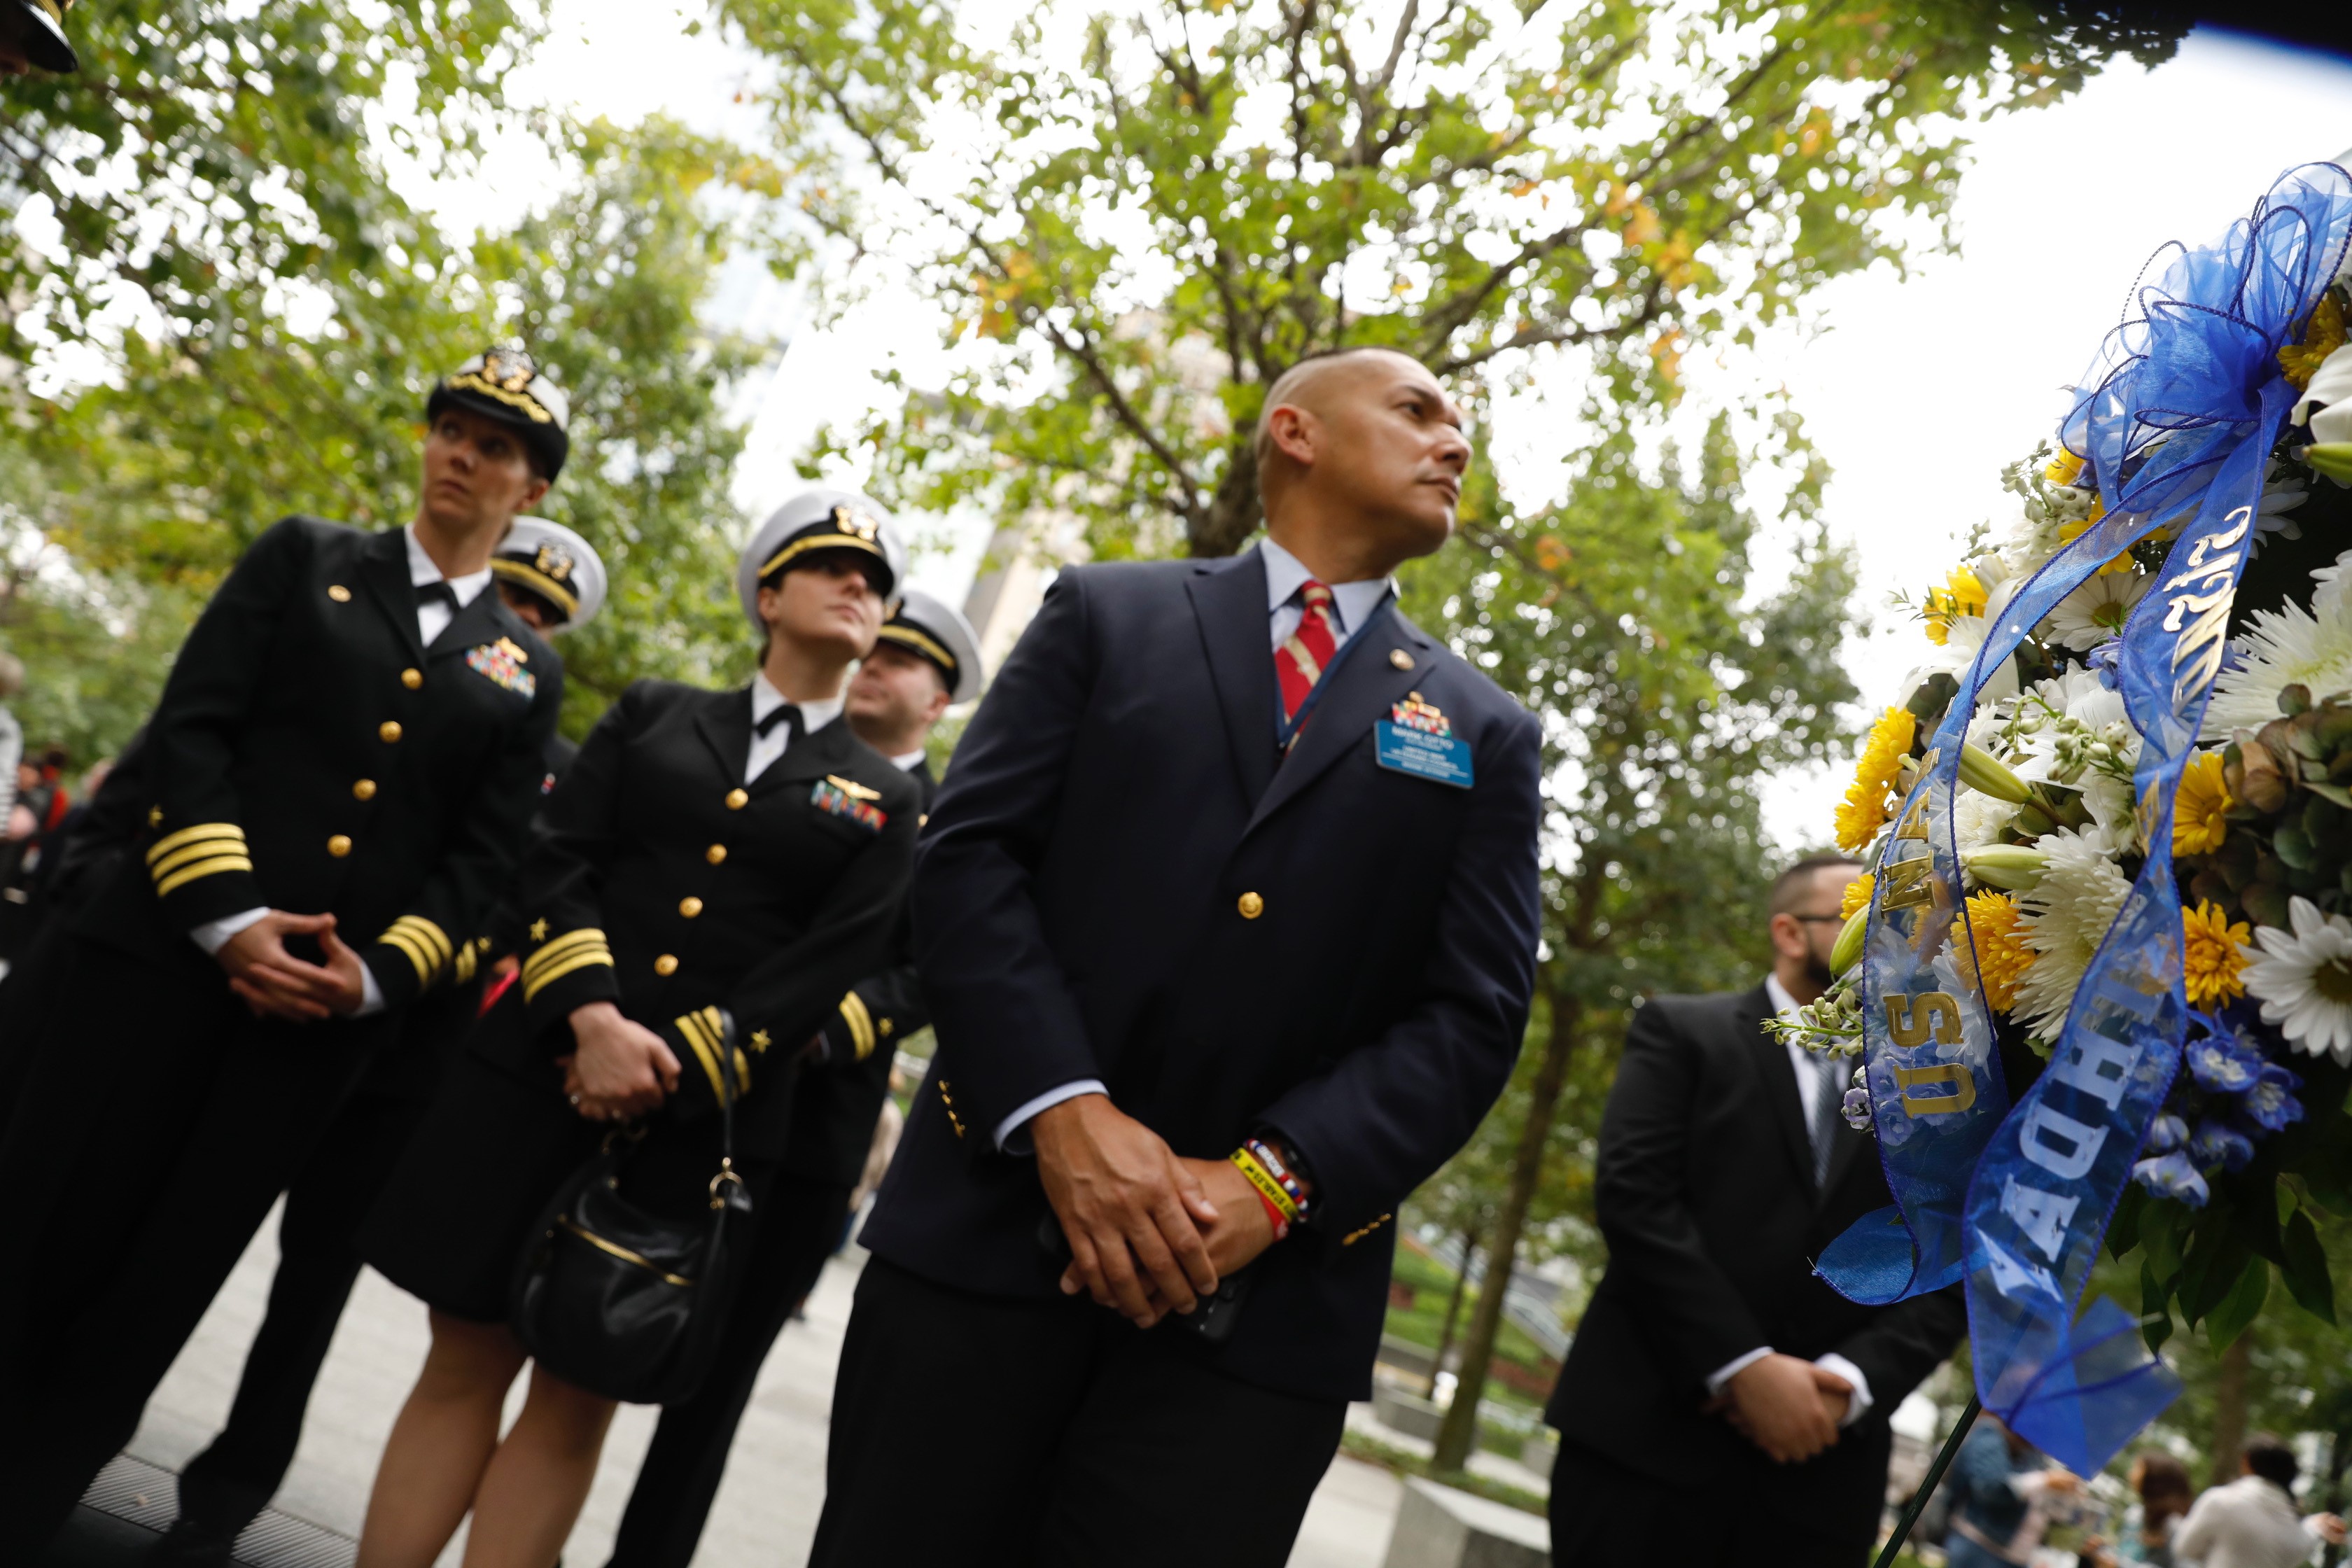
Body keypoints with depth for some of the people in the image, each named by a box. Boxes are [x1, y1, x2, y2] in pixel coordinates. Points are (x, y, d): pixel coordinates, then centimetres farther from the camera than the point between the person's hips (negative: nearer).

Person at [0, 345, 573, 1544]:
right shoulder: (304, 557, 10)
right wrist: (228, 916, -13)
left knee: (153, 1296, 6)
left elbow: (483, 858, 8)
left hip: (328, 1001, 1)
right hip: (168, 950, -1)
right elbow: (191, 726, 0)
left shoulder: (526, 670, 13)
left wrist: (377, 975, -9)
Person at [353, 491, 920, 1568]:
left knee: (578, 1400, 6)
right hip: (541, 1067, 1)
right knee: (464, 1363, 6)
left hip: (701, 1117, 0)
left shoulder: (883, 800, 8)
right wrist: (591, 1016, -15)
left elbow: (831, 967, -3)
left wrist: (674, 1072, -13)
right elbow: (556, 860, 1)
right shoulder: (653, 713, 11)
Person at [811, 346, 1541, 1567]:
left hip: (1263, 1303, 1)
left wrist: (1272, 1183, -12)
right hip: (992, 1227, 0)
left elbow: (1471, 1016, 3)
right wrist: (1063, 1110, -14)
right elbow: (968, 853, 0)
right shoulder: (1107, 613, 11)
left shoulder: (1486, 736, 13)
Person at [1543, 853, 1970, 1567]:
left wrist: (1849, 1382, -10)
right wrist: (1744, 1367, -15)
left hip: (1822, 1464, 3)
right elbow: (1633, 1197, -8)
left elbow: (1950, 1280, 7)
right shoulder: (1682, 1030, 4)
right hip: (1647, 1431, -3)